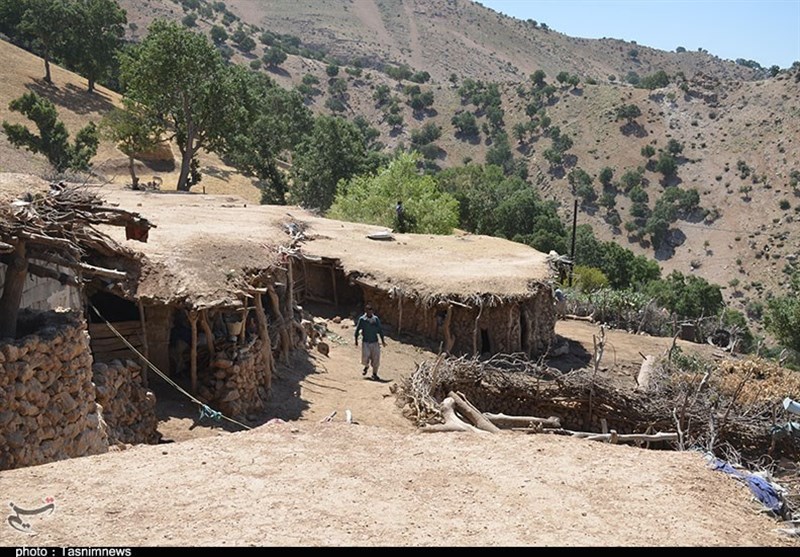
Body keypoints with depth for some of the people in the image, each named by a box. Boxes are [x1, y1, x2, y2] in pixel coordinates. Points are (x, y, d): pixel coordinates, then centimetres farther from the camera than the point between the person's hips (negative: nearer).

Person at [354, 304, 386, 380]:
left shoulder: (376, 319, 2)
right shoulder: (362, 319, -2)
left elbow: (380, 330, 9)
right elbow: (357, 330, 5)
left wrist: (383, 340, 7)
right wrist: (356, 340, 2)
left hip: (375, 342, 2)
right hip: (365, 342, -2)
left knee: (376, 358, -1)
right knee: (365, 357, -10)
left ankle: (374, 374, 13)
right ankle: (366, 366, 24)